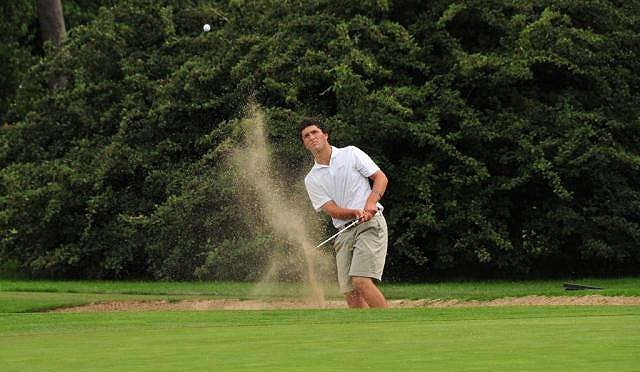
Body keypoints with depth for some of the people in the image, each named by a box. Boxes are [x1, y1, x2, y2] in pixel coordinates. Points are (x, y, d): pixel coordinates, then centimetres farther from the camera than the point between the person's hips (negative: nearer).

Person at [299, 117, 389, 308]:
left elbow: (381, 177, 4)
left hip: (371, 223, -4)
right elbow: (331, 210, 0)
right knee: (350, 293, -6)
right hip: (344, 232, 4)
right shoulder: (311, 180, 12)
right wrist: (355, 212, -19)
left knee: (361, 281, -22)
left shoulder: (351, 154, 6)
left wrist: (370, 204, -14)